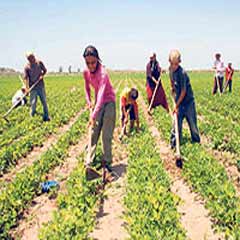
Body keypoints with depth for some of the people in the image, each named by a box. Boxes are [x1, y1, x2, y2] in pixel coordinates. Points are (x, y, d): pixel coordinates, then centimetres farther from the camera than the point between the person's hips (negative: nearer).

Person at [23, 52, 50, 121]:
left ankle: (46, 117, 16)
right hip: (33, 87, -2)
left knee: (44, 101, 6)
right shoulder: (27, 67, -7)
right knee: (33, 103, -2)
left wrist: (42, 75, -8)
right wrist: (27, 87, -23)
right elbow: (26, 78, -11)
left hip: (41, 86, 3)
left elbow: (45, 70, 13)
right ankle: (32, 117, 11)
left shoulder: (39, 63, 1)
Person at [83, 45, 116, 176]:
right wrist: (89, 101, -1)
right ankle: (89, 161, 5)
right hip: (97, 102, 6)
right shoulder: (86, 72, -9)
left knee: (106, 134, -5)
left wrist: (93, 115, -47)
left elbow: (101, 95, -39)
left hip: (108, 101, -6)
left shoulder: (102, 73, -29)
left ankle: (107, 162, 5)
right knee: (94, 132, 2)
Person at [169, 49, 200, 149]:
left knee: (192, 122, 8)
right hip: (178, 101, 5)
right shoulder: (171, 70, -3)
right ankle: (174, 143, 9)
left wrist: (177, 105, -17)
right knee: (177, 122, 3)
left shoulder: (182, 73, -24)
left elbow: (183, 91, -21)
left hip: (188, 101, -5)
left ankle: (196, 141, 27)